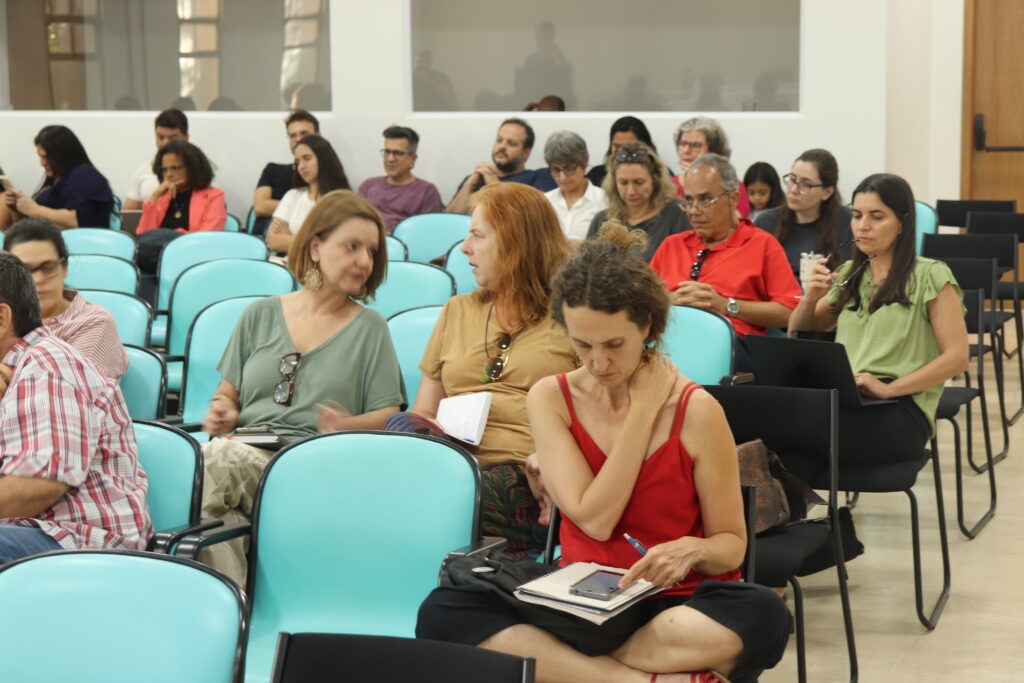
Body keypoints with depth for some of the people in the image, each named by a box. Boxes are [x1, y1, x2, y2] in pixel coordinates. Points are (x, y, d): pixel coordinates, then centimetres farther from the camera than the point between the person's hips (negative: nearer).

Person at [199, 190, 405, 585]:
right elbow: (227, 394, 22)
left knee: (217, 460, -36)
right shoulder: (260, 315, 20)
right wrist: (222, 413, -1)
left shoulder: (370, 329, 14)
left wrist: (347, 427, -14)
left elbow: (389, 417, 7)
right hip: (243, 452, 3)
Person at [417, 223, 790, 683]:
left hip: (676, 605, -1)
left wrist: (692, 549, -22)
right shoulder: (550, 399, -1)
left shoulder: (696, 411, -7)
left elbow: (731, 543, 1)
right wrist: (643, 410, -11)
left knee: (763, 615, -35)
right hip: (580, 605, 2)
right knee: (443, 612, -25)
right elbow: (594, 520, -12)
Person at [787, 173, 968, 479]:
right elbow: (798, 338, 27)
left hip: (902, 411, -4)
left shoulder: (930, 276, 4)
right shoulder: (849, 274, 23)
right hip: (843, 402, 4)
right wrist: (810, 298, 5)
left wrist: (888, 387, -15)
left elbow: (956, 357, -4)